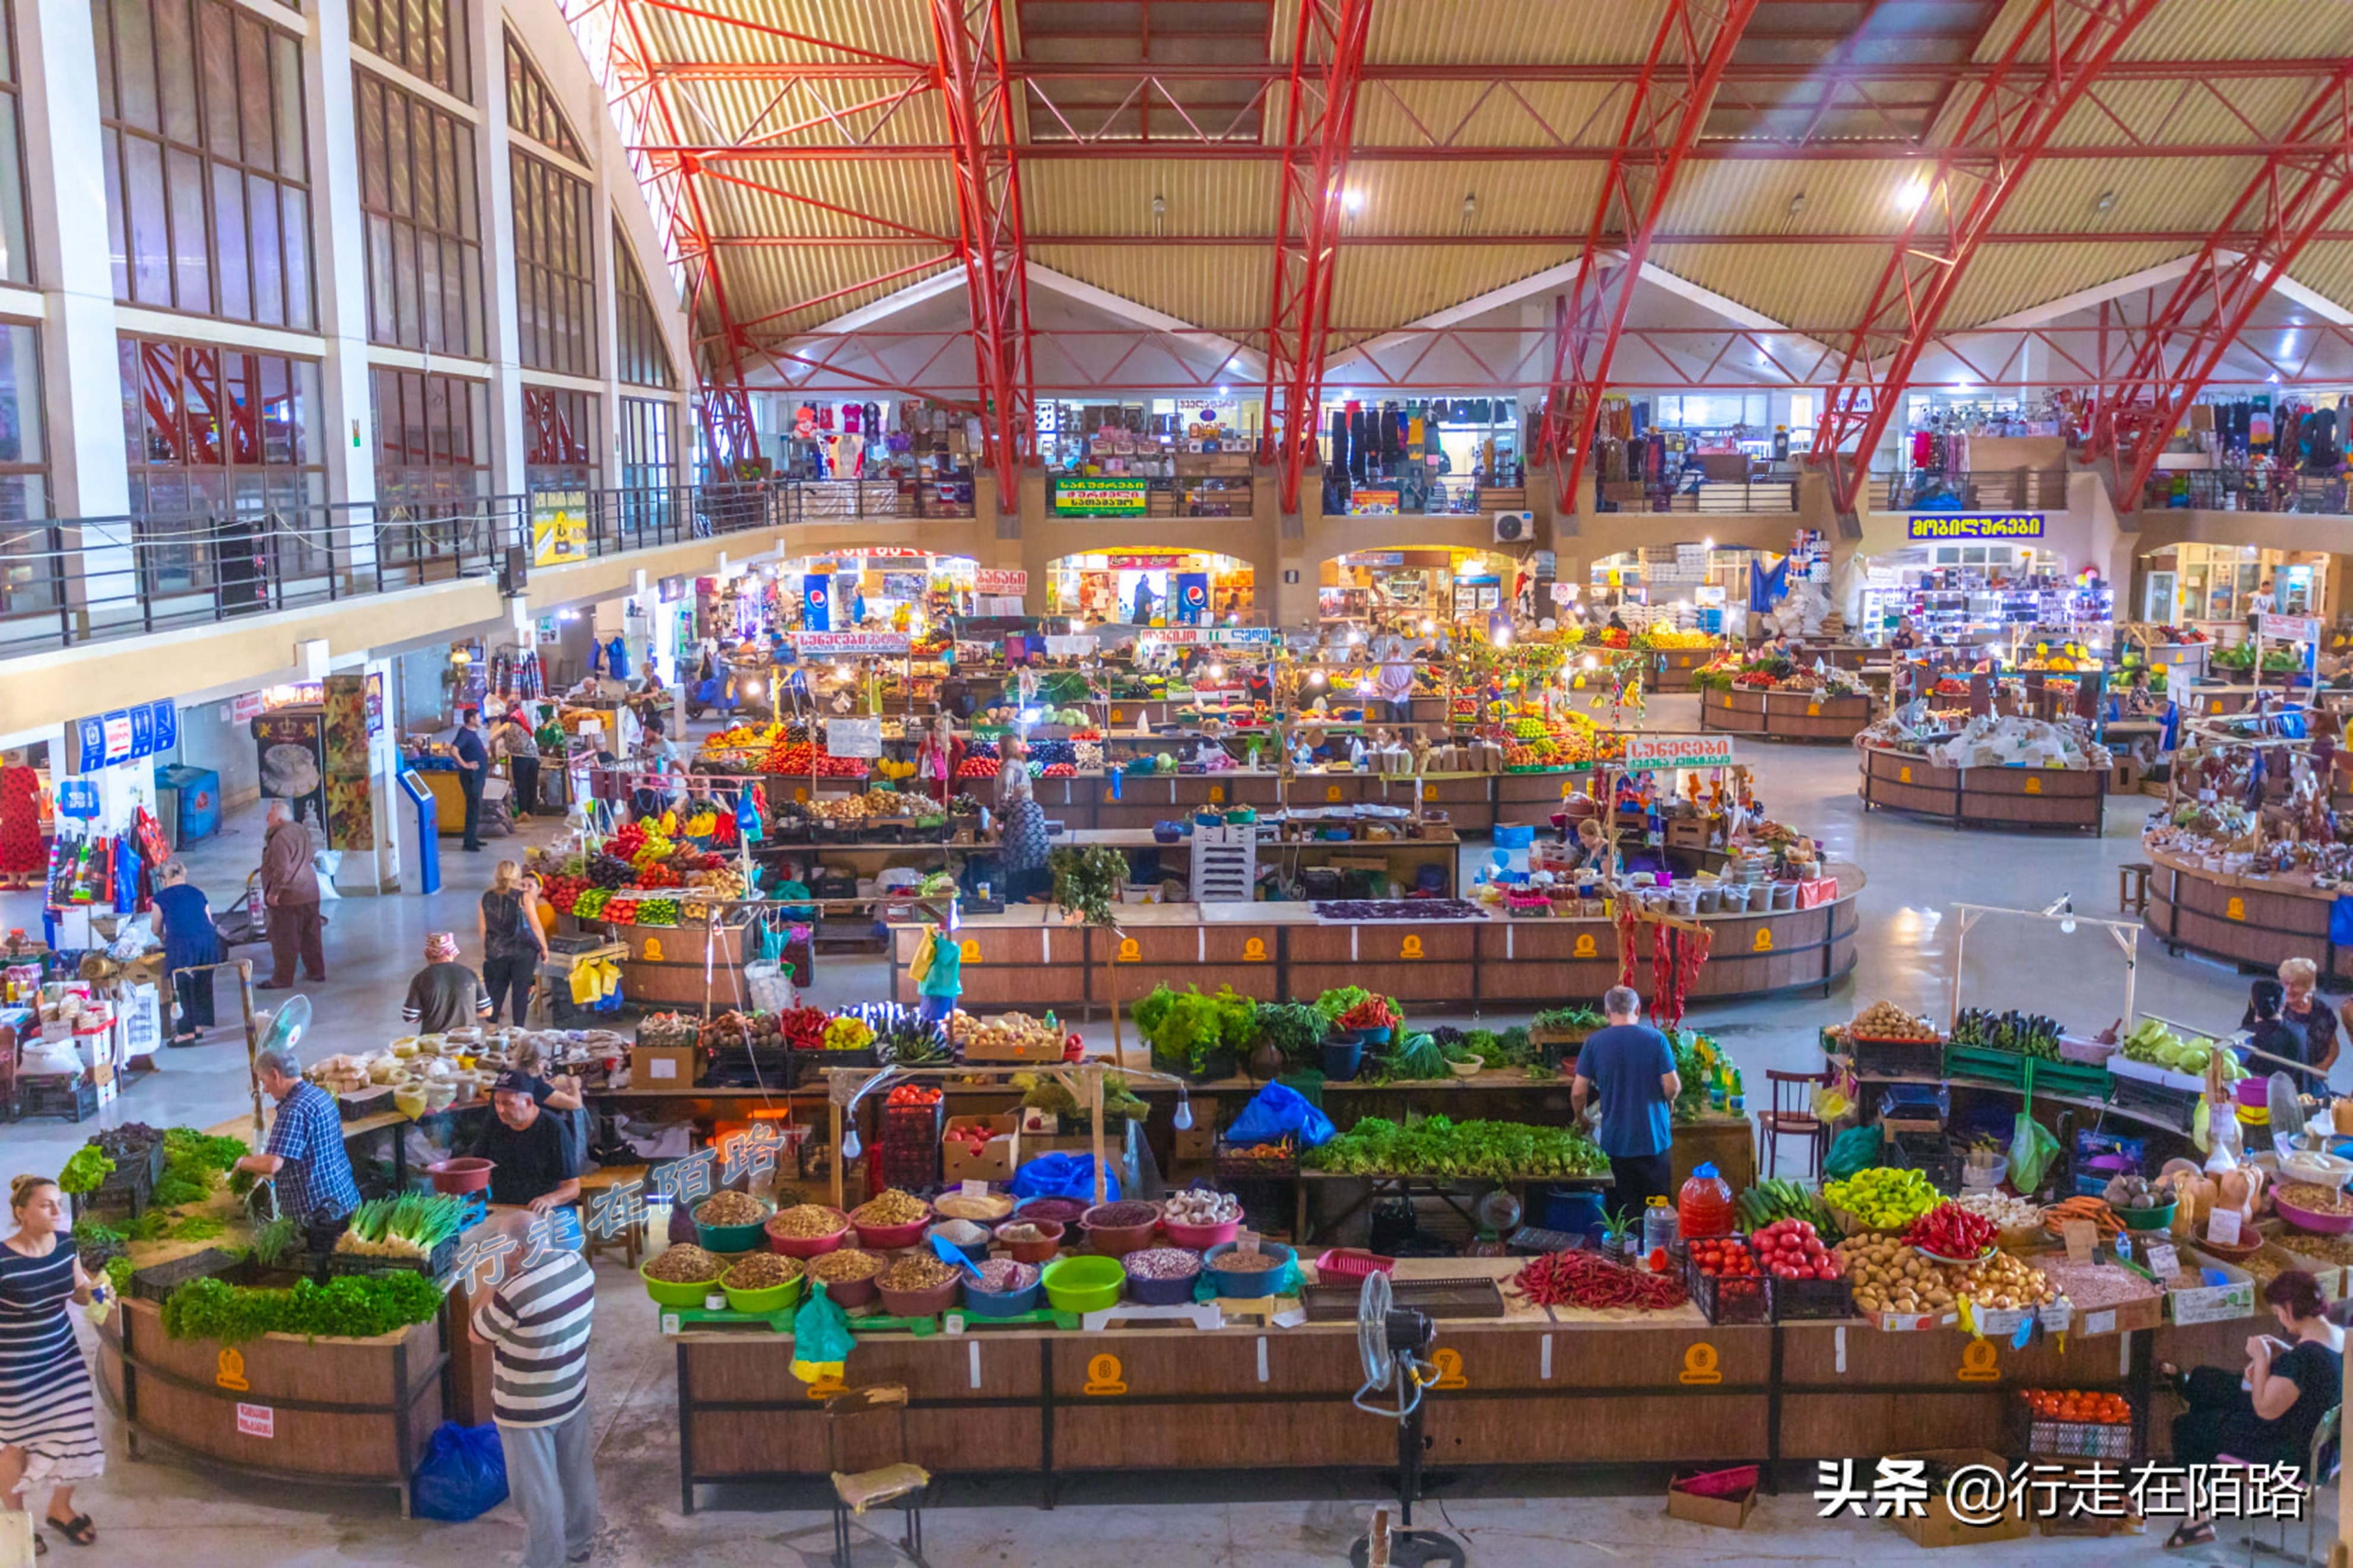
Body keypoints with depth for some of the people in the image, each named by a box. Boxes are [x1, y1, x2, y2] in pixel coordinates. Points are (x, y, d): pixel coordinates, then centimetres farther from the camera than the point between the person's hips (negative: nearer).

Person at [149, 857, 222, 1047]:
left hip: (182, 944, -4)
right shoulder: (198, 893, 20)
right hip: (208, 942, 4)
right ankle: (199, 1027, 23)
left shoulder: (162, 897, 10)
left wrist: (165, 937, 41)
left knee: (182, 989, 5)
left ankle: (186, 1033, 7)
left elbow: (156, 929, 20)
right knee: (202, 986, 17)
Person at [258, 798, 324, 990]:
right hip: (310, 892, 9)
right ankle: (317, 971, 21)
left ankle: (282, 979, 6)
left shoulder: (280, 838, -20)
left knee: (284, 940, 0)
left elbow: (282, 870, -25)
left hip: (288, 896, -9)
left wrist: (274, 893, -18)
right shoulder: (302, 831, 9)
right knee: (311, 936, 15)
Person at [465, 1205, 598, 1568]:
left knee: (538, 1491, 12)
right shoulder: (578, 1264, -10)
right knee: (577, 1475, 25)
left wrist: (489, 1284, -9)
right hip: (572, 1396, 7)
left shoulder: (515, 1292, -32)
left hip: (528, 1411, -7)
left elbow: (477, 1334, -14)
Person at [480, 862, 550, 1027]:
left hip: (496, 952, 3)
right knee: (520, 991, 4)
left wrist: (485, 952, 19)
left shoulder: (487, 898, 2)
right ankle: (518, 1030, 6)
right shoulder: (524, 897, -8)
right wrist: (544, 948, 4)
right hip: (523, 951, -3)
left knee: (496, 989, 14)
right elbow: (535, 925, -6)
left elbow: (483, 929, 9)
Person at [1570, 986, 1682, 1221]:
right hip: (1653, 1138, -1)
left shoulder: (1594, 1043, -6)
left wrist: (1581, 1119, 14)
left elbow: (1578, 1092, -5)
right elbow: (1672, 1087, -11)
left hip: (1615, 1140, 1)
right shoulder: (1656, 1038, -8)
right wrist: (1669, 1098, 12)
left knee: (1624, 1212, 13)